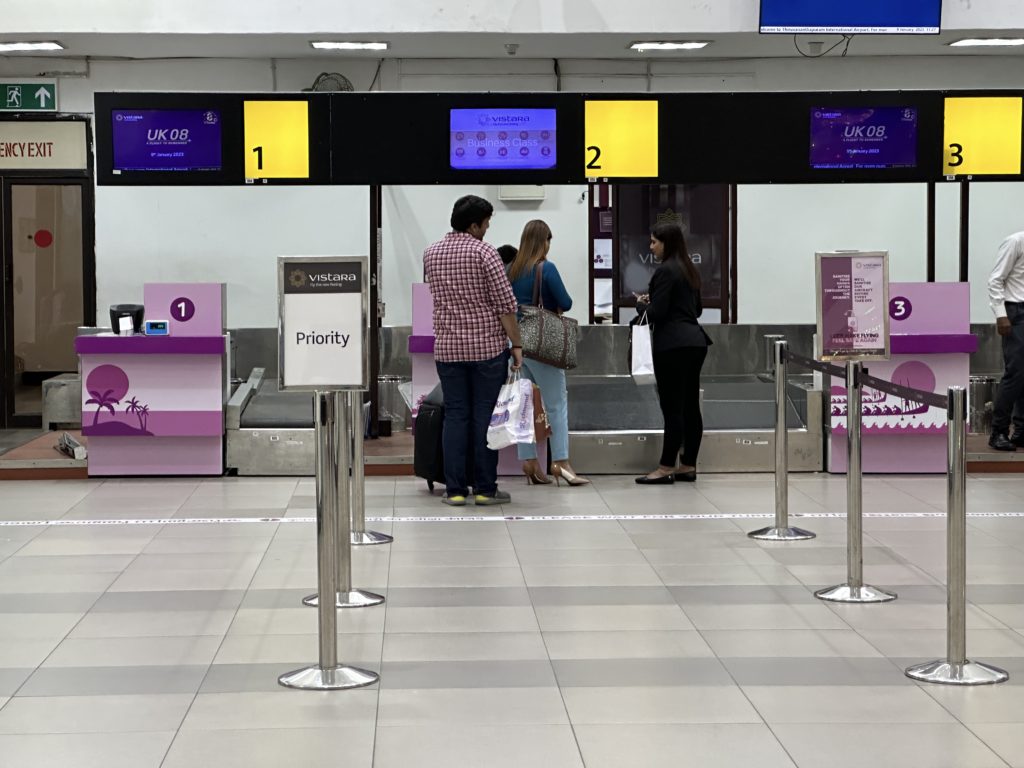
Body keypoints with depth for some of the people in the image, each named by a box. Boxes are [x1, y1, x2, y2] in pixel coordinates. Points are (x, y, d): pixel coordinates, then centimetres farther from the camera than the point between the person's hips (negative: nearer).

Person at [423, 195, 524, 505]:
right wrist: (516, 344, -7)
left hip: (447, 348, 4)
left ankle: (454, 489, 4)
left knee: (455, 416, 6)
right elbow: (505, 303, -13)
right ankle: (485, 488, 5)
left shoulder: (431, 253, 8)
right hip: (487, 346, -4)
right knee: (485, 416, 2)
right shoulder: (484, 252, -10)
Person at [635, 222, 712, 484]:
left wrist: (641, 304, 5)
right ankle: (688, 465, 13)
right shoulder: (689, 270, 16)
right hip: (695, 342, 9)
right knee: (690, 406, 9)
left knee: (672, 408, -7)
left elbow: (656, 313, -16)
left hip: (672, 346, -9)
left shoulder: (665, 271, -12)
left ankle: (666, 467, -5)